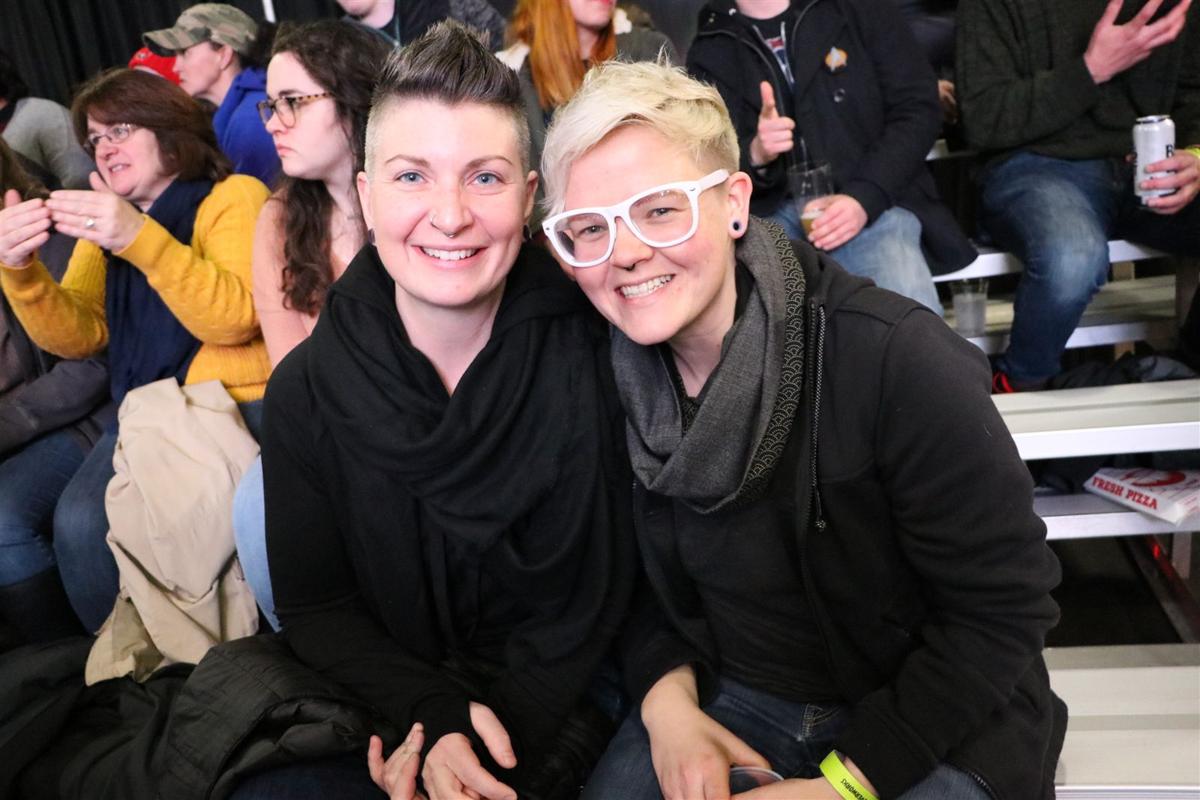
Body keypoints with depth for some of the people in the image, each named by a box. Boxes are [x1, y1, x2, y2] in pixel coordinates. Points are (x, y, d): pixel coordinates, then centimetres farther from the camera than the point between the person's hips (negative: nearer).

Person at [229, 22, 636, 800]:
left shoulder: (593, 350, -14)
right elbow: (314, 606, -2)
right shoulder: (309, 388, -8)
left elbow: (600, 589, -7)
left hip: (562, 700, -1)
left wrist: (499, 727, -15)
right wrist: (438, 718, -16)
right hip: (396, 701, 2)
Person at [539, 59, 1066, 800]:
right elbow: (632, 574, 4)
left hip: (932, 729, -2)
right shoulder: (607, 376, -9)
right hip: (730, 691, 3)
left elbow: (1004, 605, -18)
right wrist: (666, 697, -14)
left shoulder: (894, 358, -24)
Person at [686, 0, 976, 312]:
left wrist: (865, 197, -13)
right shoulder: (709, 53, 12)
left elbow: (918, 110, 3)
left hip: (876, 201, 0)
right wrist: (755, 157, -20)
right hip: (769, 213, 1)